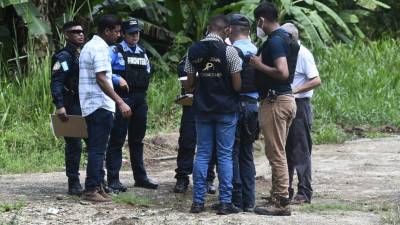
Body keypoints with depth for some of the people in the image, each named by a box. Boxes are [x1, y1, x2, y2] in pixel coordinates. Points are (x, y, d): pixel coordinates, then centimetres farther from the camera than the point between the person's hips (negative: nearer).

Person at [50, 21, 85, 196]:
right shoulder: (64, 56, -9)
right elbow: (56, 83, -17)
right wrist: (59, 106, -26)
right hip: (71, 107, -8)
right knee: (74, 144, -6)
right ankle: (73, 184, -1)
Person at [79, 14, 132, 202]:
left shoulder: (89, 46, 18)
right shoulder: (99, 48, -13)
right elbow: (101, 80, -21)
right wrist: (120, 102, -23)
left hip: (91, 107, 10)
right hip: (101, 105, -10)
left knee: (96, 148, 13)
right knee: (97, 149, -8)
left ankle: (96, 186, 16)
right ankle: (91, 190, -9)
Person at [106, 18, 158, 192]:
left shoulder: (143, 53, 17)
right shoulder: (115, 52, -4)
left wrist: (142, 90, 13)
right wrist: (118, 80, -22)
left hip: (140, 100, 7)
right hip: (122, 99, -7)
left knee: (137, 140, 15)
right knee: (117, 140, -6)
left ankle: (140, 177, 23)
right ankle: (113, 180, -5)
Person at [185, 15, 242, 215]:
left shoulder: (193, 51, 1)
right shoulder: (228, 51, -11)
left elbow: (189, 84, 3)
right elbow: (237, 85, -11)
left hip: (202, 108, 3)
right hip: (226, 108, -3)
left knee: (202, 154, 8)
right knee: (225, 155, 2)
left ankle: (198, 201, 5)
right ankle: (225, 202, 1)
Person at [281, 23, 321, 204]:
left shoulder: (303, 54, -12)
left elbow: (316, 81, -17)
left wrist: (295, 90, -23)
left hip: (300, 106, -8)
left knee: (301, 152, -4)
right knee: (286, 150, 12)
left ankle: (304, 193, 0)